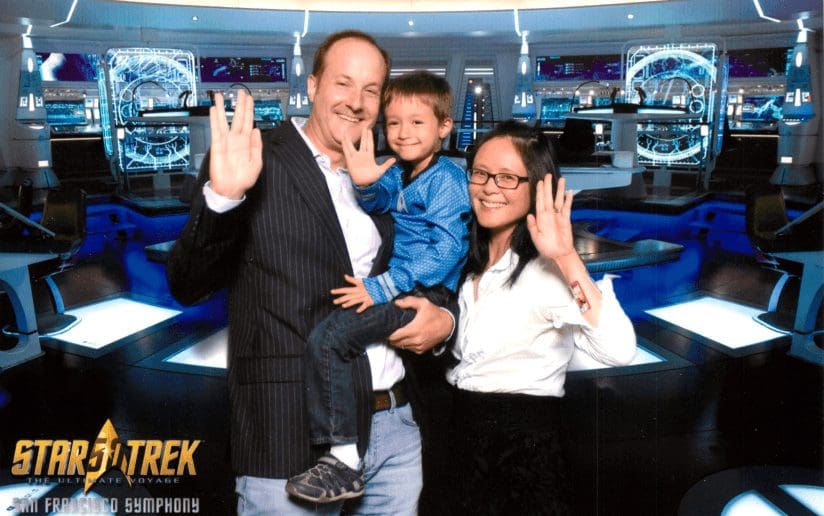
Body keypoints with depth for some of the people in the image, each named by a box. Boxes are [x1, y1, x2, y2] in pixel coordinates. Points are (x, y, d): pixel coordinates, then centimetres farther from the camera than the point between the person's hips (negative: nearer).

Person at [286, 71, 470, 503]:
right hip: (404, 283, 10)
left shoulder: (446, 179, -10)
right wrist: (365, 183, -22)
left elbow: (447, 250, -18)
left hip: (429, 292, -10)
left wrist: (381, 288, -22)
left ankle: (343, 460, -16)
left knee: (326, 340, -20)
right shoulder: (399, 173, 15)